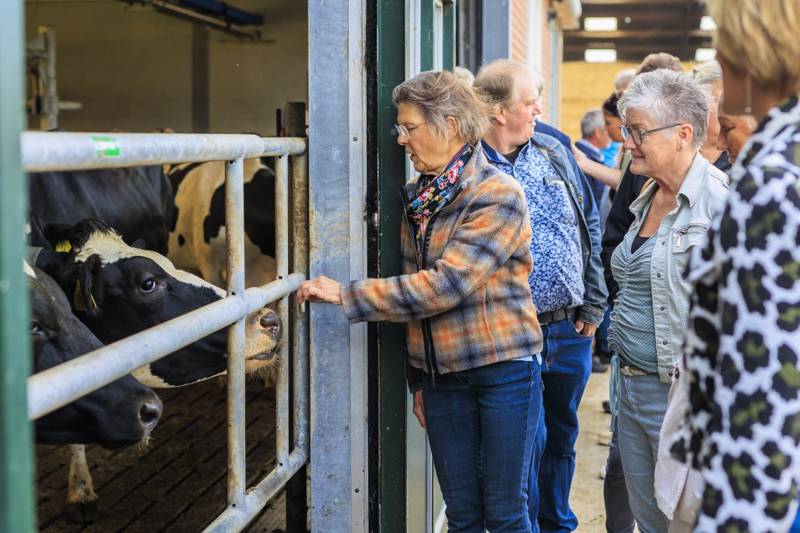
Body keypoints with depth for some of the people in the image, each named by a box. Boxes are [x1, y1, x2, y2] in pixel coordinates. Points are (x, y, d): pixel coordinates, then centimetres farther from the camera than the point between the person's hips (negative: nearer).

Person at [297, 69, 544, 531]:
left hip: (505, 369, -6)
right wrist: (419, 379, 15)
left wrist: (347, 295, -21)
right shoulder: (418, 198, 8)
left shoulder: (498, 195, -14)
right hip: (441, 372, 6)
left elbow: (444, 284, -24)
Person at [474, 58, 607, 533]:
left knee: (562, 436, 17)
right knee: (528, 440, -1)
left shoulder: (555, 154, 8)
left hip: (571, 330, 5)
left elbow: (591, 229, 12)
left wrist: (593, 305, 8)